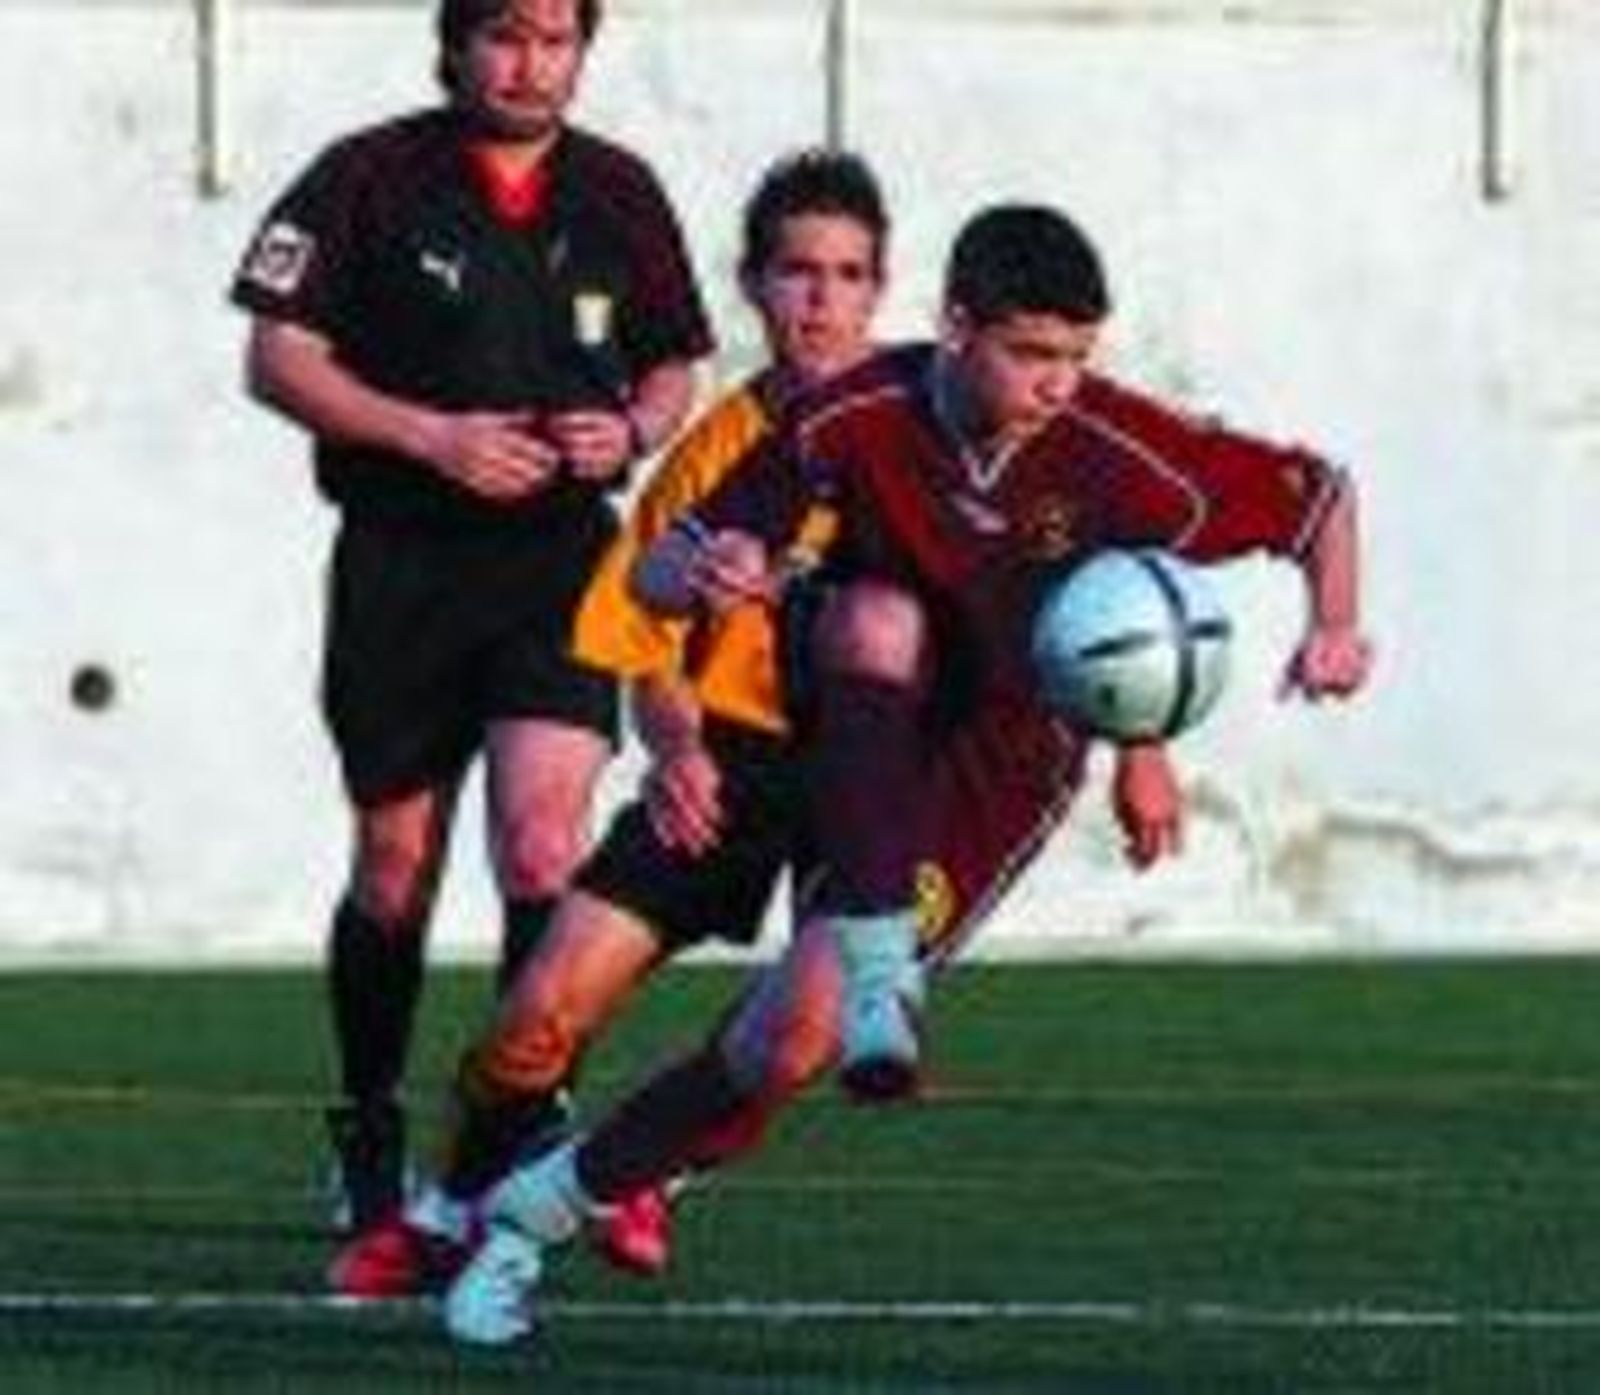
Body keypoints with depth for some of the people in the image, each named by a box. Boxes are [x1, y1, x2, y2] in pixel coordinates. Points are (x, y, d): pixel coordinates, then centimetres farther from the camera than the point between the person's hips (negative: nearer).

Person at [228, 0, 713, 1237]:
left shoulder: (621, 196, 8)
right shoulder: (370, 180, -2)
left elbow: (673, 368, 18)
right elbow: (279, 359, -4)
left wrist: (632, 432, -5)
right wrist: (431, 437, -15)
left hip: (561, 555, 1)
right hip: (400, 563, -1)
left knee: (543, 840, -17)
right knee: (396, 867, 6)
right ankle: (370, 1136, 24)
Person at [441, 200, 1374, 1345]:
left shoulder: (1121, 453, -23)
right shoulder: (856, 422, -20)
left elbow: (1319, 489, -8)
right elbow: (661, 569, -14)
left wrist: (1335, 627, -26)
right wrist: (698, 575, -39)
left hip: (997, 769, 0)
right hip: (860, 735, 0)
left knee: (797, 1035, -14)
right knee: (880, 624, -36)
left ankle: (541, 1209, 2)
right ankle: (876, 957, -38)